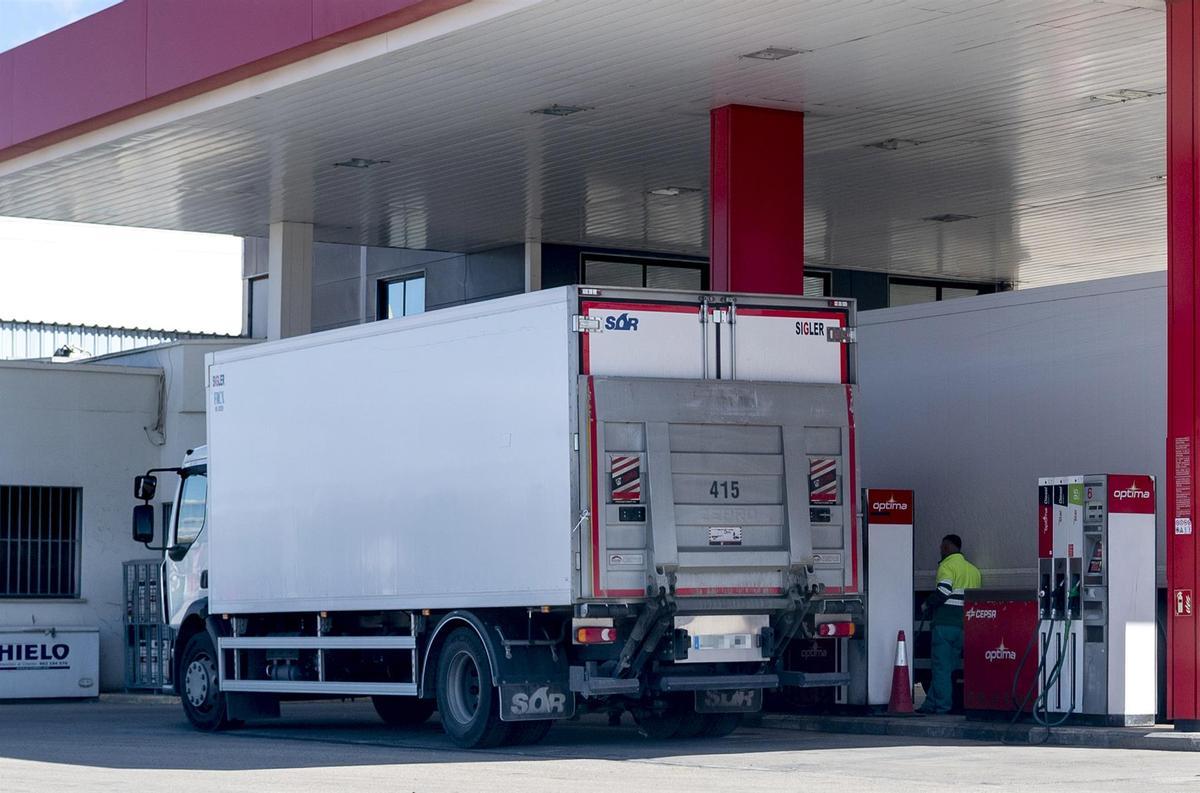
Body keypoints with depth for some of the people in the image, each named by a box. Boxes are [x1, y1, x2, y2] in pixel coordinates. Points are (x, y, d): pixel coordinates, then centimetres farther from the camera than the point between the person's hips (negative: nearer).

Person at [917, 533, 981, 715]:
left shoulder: (947, 566, -6)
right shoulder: (973, 570, 17)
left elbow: (943, 590, -20)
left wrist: (927, 605, -5)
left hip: (945, 623, -7)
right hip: (965, 624, 7)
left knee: (941, 666, -3)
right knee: (951, 665, 9)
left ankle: (941, 705, -4)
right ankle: (932, 704, 12)